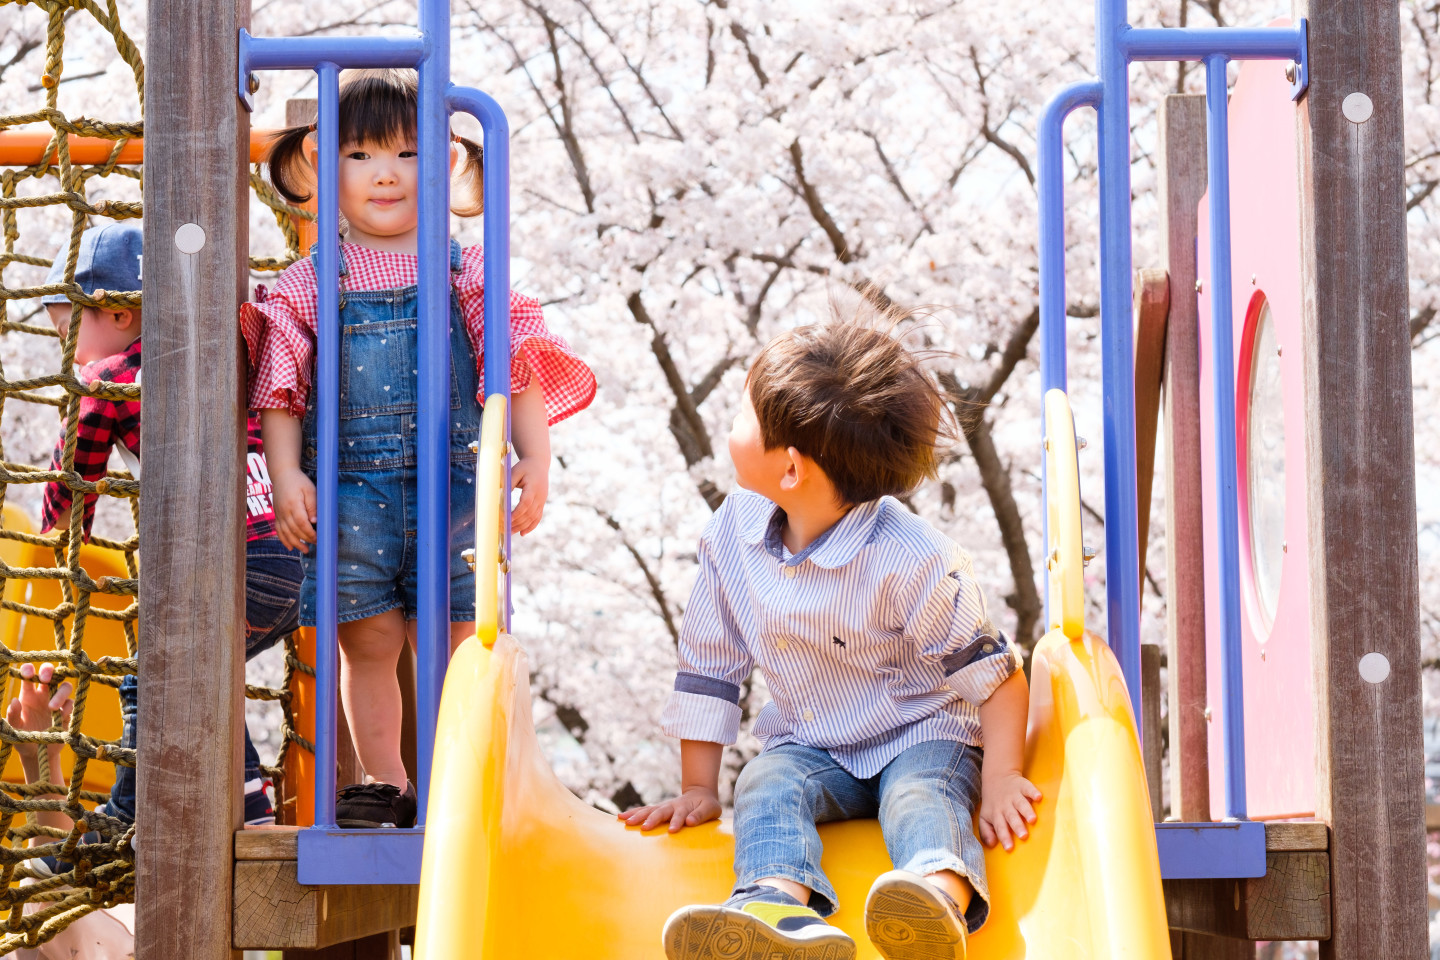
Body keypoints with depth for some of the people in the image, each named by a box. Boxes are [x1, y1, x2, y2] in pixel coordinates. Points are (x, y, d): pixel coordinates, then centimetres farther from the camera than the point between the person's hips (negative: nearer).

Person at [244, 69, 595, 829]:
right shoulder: (310, 286, 4)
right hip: (351, 492, 1)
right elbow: (282, 390, 4)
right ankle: (383, 781, 18)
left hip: (451, 491, 0)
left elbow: (518, 367, 2)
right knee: (367, 642, 6)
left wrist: (534, 458, -7)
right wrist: (286, 475, -7)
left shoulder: (465, 274, 3)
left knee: (452, 644, 2)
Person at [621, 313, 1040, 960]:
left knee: (920, 794, -35)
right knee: (767, 786, -27)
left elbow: (996, 676, -14)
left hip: (921, 738, -4)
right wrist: (699, 787, 4)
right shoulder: (734, 531, -4)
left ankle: (941, 901, -68)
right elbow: (708, 664, 5)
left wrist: (1000, 779, -23)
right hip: (810, 747, 4)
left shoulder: (910, 562, -21)